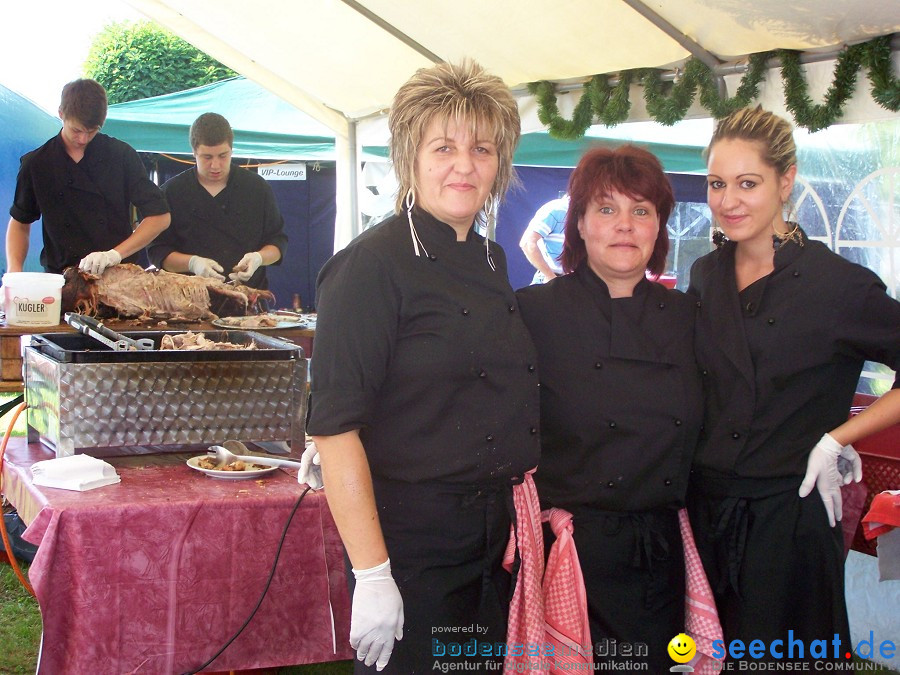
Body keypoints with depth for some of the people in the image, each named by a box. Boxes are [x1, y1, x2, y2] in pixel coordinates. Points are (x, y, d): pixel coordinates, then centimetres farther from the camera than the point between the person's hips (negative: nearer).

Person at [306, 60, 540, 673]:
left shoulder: (491, 261, 10)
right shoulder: (374, 264, -13)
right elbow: (336, 427, -19)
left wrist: (525, 517, 14)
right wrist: (371, 575, -23)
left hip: (497, 543, 8)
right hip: (412, 544, -7)